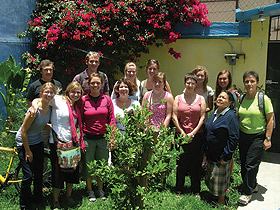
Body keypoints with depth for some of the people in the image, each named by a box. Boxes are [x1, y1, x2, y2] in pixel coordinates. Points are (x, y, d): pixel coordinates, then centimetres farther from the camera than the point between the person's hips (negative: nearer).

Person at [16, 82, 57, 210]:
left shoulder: (50, 108, -6)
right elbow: (23, 131, -20)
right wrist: (28, 151, -14)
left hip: (38, 142, 6)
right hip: (24, 143, -6)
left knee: (39, 173, 13)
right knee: (28, 175, -6)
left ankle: (38, 198, 33)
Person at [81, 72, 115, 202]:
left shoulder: (107, 99, 2)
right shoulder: (83, 100, -2)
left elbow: (111, 119, 4)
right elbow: (80, 121, 0)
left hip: (103, 138, 1)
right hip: (88, 138, -1)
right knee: (88, 165, 9)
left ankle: (100, 189, 31)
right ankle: (90, 191, 28)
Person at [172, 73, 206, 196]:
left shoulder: (201, 99, 5)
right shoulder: (178, 98, 6)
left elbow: (202, 117, 1)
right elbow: (174, 116, 1)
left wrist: (193, 132, -8)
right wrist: (182, 132, -7)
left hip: (197, 136, 0)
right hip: (181, 135, 0)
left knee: (196, 163, 6)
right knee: (181, 163, 6)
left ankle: (196, 190, 19)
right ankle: (179, 189, 21)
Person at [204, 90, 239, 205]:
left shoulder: (231, 116, -16)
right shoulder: (214, 114, 7)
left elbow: (234, 138, -18)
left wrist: (225, 156, -18)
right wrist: (206, 152, 13)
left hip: (221, 157, -7)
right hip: (210, 155, 7)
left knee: (220, 182, 7)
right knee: (211, 178, 18)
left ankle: (221, 202, 25)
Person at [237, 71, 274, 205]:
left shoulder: (264, 99, -9)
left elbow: (270, 120, -8)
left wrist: (268, 139, -11)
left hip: (258, 136, -5)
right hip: (243, 135, 5)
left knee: (251, 164, -6)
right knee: (243, 164, 9)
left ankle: (247, 193, 7)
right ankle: (253, 185, 30)